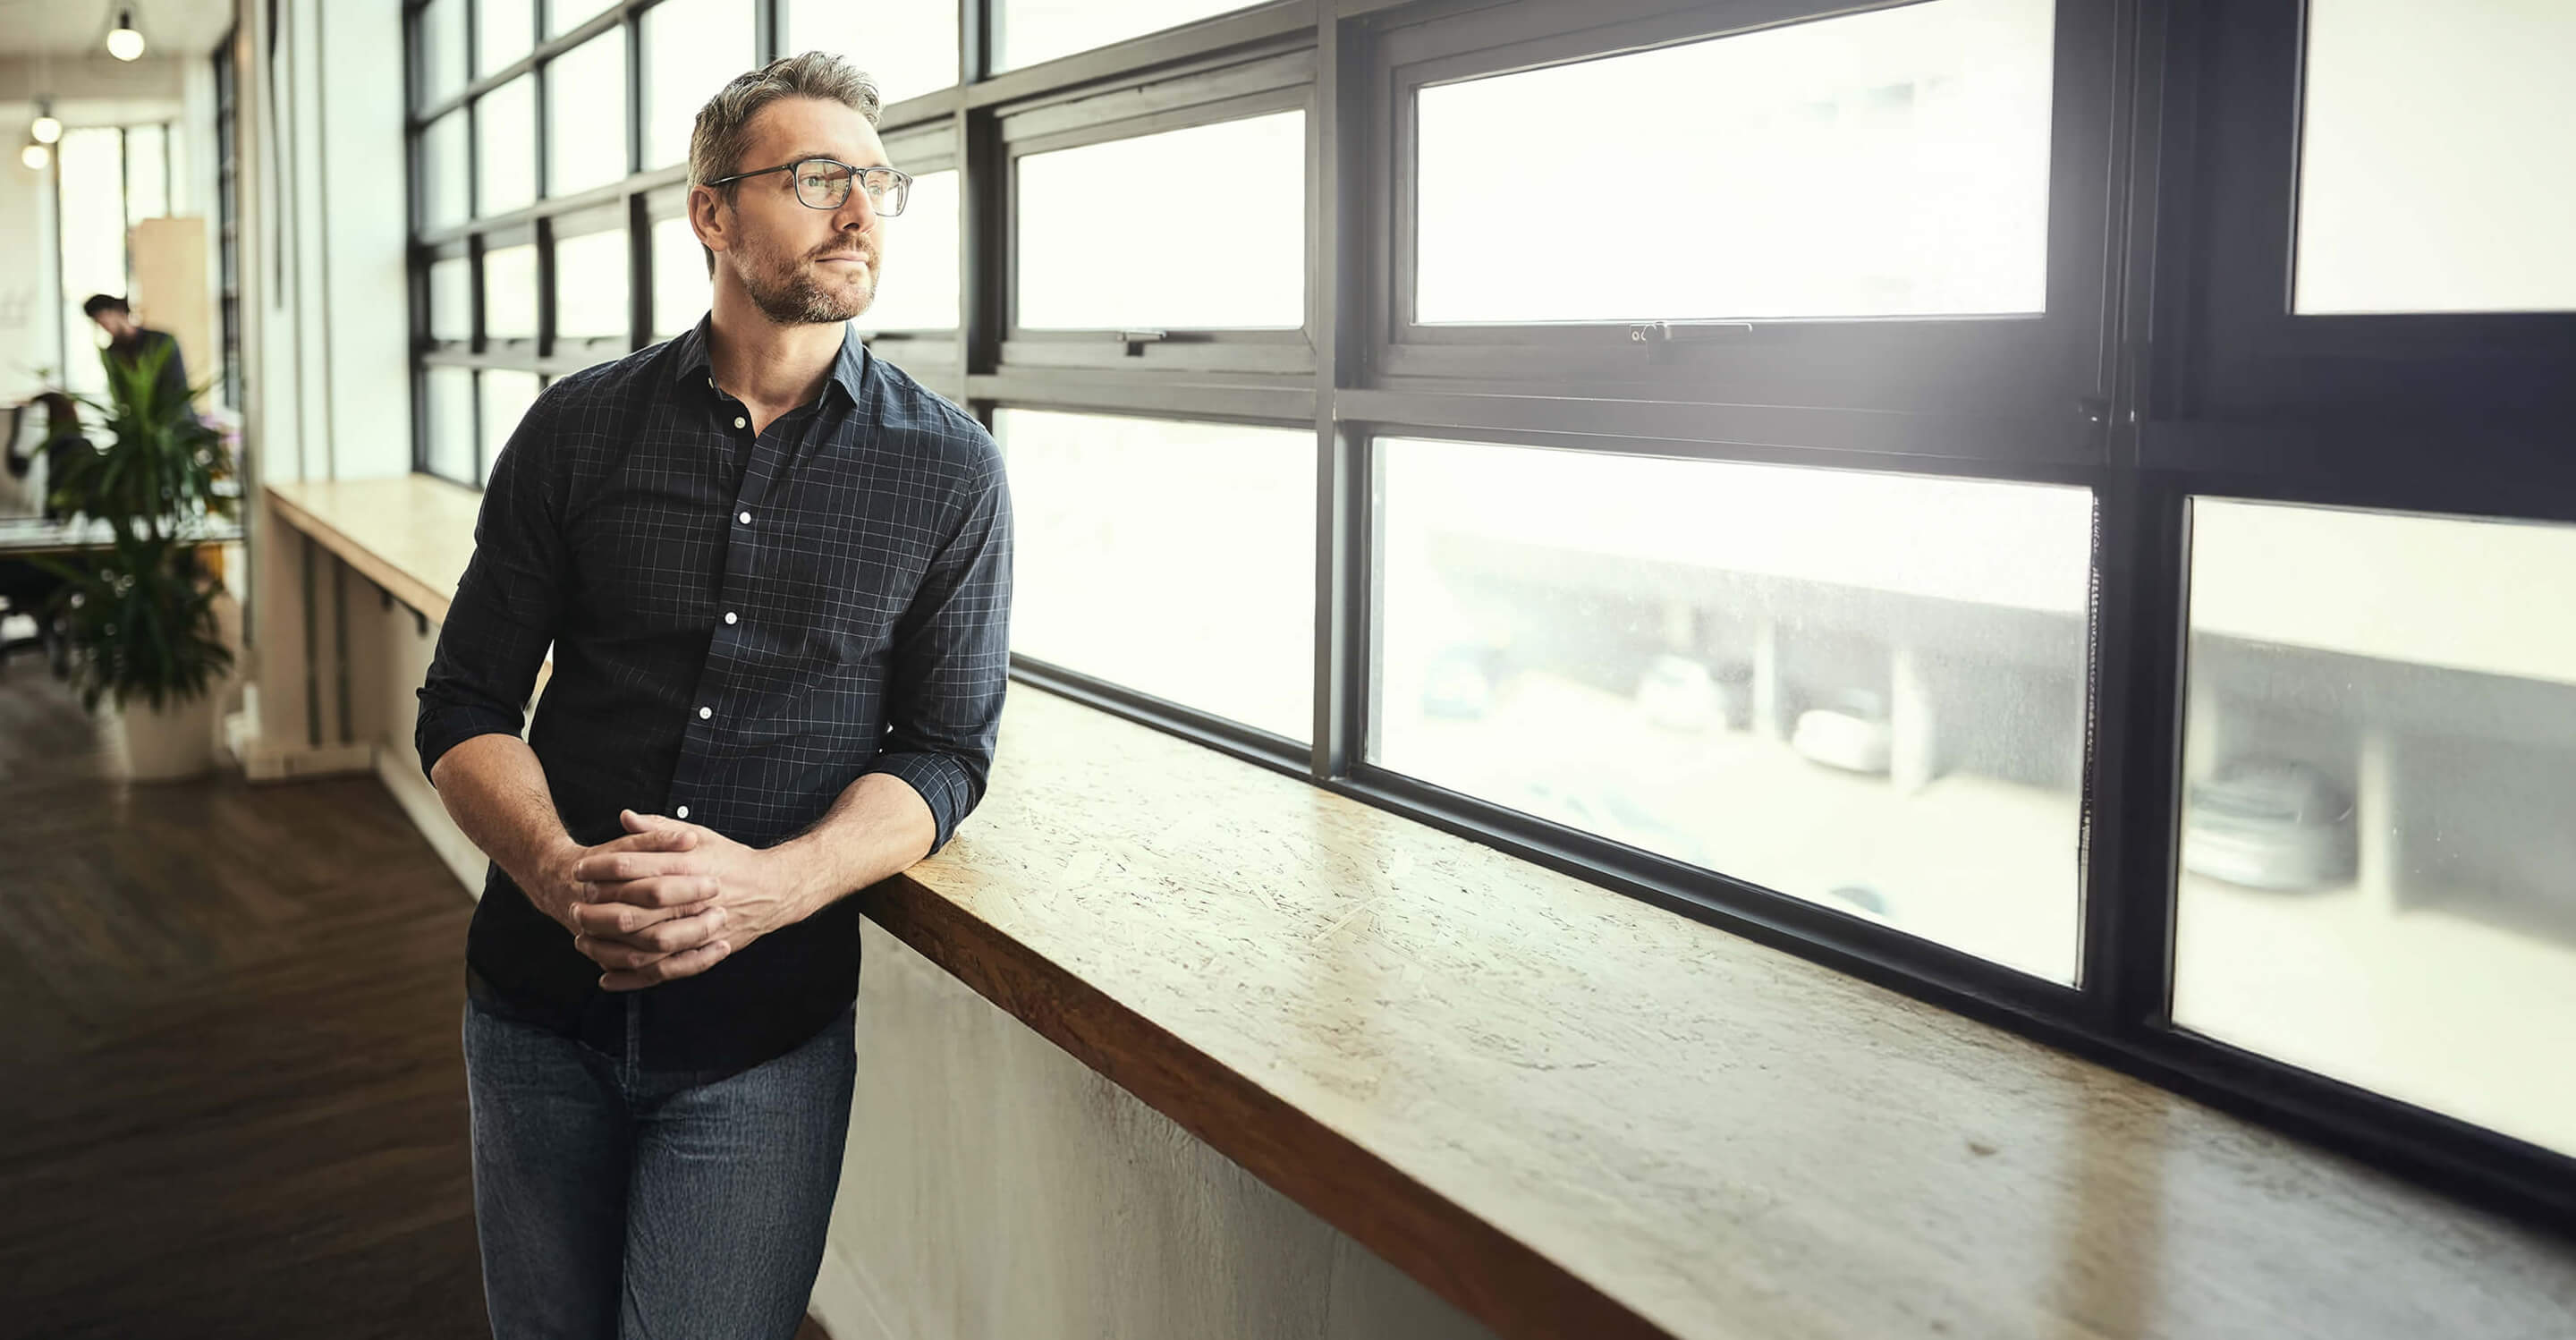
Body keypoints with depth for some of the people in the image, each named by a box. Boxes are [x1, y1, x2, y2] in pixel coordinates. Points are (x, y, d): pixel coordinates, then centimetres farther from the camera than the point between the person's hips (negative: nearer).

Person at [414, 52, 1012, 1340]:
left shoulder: (949, 472, -3)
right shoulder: (577, 427, 1)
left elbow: (944, 751, -3)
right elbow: (464, 705, 3)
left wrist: (766, 888, -21)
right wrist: (561, 871, -18)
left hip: (762, 1034, -2)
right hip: (541, 999, 2)